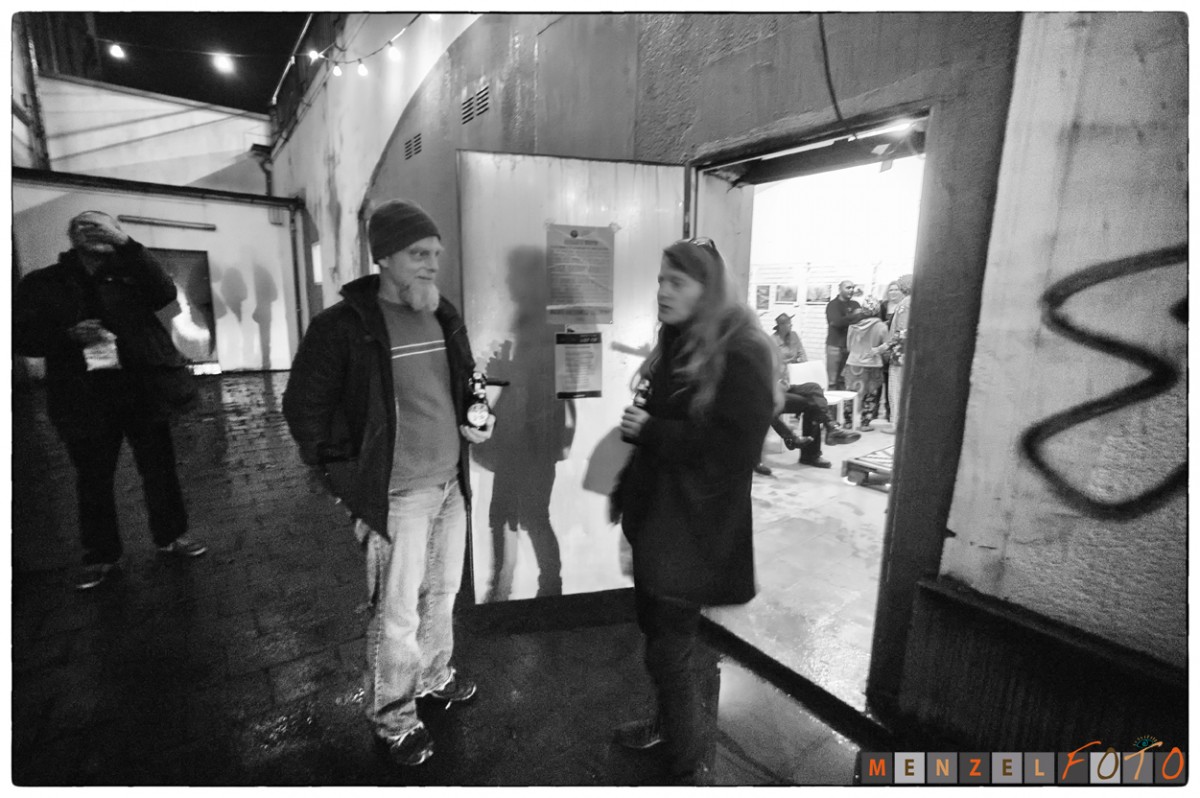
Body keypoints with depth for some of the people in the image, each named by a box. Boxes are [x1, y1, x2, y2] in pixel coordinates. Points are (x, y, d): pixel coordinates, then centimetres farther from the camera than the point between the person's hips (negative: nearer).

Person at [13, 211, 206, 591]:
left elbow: (165, 293, -13)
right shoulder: (42, 283, 7)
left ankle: (171, 536, 25)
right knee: (93, 481, 7)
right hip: (84, 400, 0)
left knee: (160, 469, 8)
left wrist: (127, 244, -17)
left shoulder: (129, 274, 8)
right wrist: (69, 334, -15)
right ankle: (101, 556, 21)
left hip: (142, 392, 0)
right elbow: (22, 337, 3)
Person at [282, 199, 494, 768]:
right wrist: (344, 481, -9)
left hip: (452, 485, 6)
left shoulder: (444, 316, 6)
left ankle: (434, 677, 45)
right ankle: (393, 721, 30)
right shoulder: (343, 326, -13)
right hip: (396, 496, -6)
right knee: (396, 613, 6)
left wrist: (475, 422, -1)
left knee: (441, 594, 21)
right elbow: (303, 406, -8)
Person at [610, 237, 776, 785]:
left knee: (668, 653, 3)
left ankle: (689, 767, 28)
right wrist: (628, 488, 14)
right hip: (654, 514, 8)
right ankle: (667, 723, 46)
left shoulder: (741, 358, -17)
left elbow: (731, 451, -23)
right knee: (654, 629, 21)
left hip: (694, 526, -8)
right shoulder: (675, 344, 9)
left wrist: (650, 431, -19)